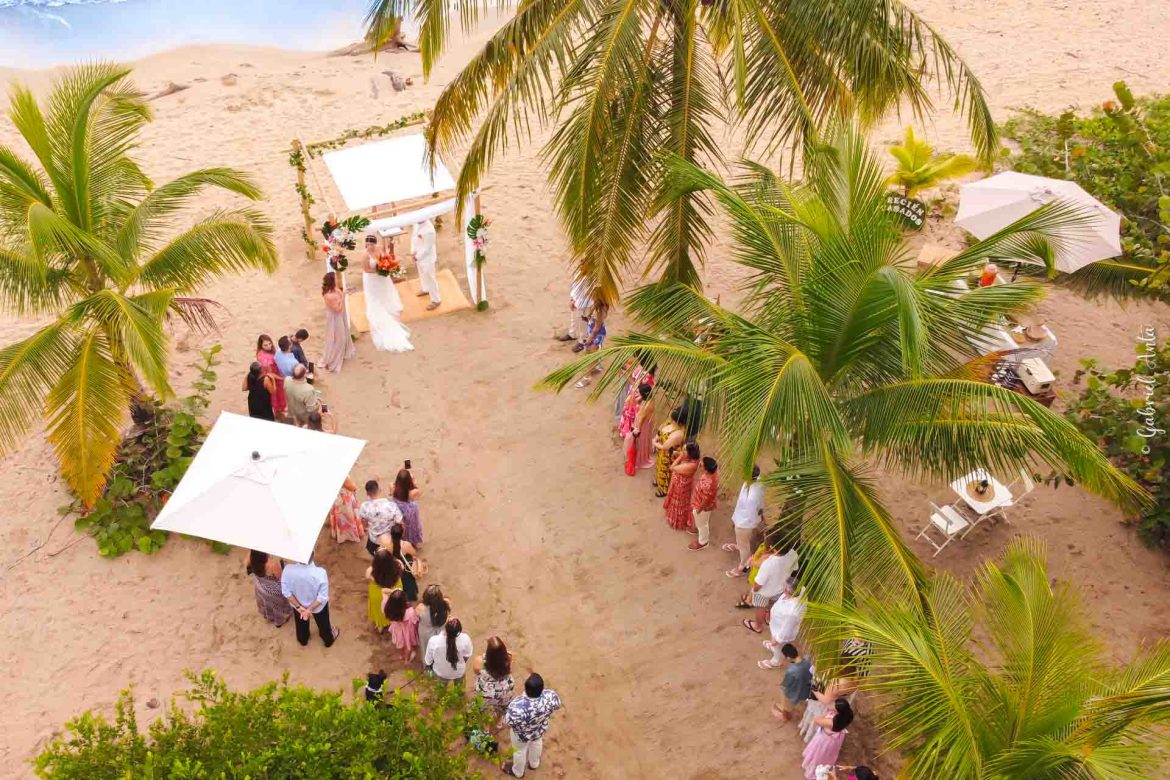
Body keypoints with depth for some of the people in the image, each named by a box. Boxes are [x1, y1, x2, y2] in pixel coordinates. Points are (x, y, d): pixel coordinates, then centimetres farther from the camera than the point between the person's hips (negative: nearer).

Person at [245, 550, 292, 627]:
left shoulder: (251, 554, -31)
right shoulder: (273, 562, -45)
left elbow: (247, 567, -8)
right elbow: (280, 577, -25)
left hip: (259, 585, 5)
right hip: (273, 588, -5)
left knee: (265, 602, 37)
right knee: (278, 604, 31)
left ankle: (268, 617, 67)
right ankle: (279, 621, 59)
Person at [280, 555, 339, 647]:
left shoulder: (288, 570, -33)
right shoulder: (320, 573, -39)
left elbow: (286, 592, -18)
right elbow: (323, 597, -29)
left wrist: (298, 606, -10)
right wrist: (310, 609, -17)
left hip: (297, 604, 2)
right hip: (318, 605, -2)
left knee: (301, 624, 35)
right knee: (323, 624, 32)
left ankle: (303, 640, 64)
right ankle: (329, 640, 60)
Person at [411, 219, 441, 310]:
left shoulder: (429, 230, -36)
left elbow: (427, 248, -28)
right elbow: (413, 236, 4)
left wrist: (417, 256, -18)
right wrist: (413, 251, -3)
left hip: (427, 257, -8)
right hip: (418, 255, 8)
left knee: (430, 278, 8)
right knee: (422, 274, 31)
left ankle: (436, 300, 25)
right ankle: (425, 289, 57)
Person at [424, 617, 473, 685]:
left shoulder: (434, 641, -31)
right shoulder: (465, 639, -30)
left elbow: (427, 662, -16)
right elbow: (467, 656, -11)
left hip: (440, 674, -1)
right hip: (459, 674, 1)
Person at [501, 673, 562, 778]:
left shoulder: (517, 706, -48)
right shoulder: (550, 695, -36)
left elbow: (508, 721, -29)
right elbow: (557, 705, -13)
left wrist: (510, 704, -12)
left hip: (522, 734, -3)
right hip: (541, 729, 3)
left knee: (520, 751, 30)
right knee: (536, 743, 37)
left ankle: (517, 772, 60)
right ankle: (534, 764, 67)